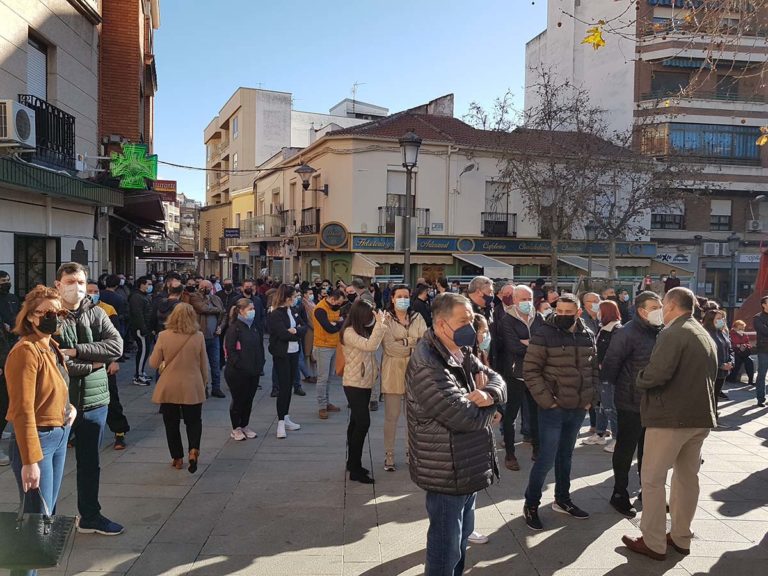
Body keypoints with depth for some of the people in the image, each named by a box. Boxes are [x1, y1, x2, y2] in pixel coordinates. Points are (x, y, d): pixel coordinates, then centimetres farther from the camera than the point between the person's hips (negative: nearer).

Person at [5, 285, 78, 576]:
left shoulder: (52, 347, 7)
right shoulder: (26, 350, -20)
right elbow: (23, 410, -23)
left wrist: (69, 406, 4)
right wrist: (30, 461, -24)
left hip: (59, 435, 9)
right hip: (35, 438, -9)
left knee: (48, 509, 19)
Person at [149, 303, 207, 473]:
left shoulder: (164, 336, -10)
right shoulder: (198, 336, -8)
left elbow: (153, 363, -3)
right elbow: (204, 365, 1)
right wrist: (204, 383, 16)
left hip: (168, 388, 0)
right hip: (192, 388, 0)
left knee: (171, 424, 15)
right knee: (194, 421, 15)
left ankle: (177, 458, 22)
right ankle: (193, 450, -6)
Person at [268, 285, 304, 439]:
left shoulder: (291, 312, 10)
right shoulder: (275, 315, -13)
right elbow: (284, 334, -22)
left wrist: (294, 330, -16)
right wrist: (295, 332, -7)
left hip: (294, 353, 7)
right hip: (282, 355, -7)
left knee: (289, 386, 12)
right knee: (284, 388, -5)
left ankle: (286, 419, 21)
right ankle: (281, 423, 1)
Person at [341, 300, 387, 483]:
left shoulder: (364, 330, 9)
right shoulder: (349, 332, -18)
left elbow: (375, 345, 4)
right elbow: (370, 345, -30)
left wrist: (382, 324, -2)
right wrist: (379, 324, -28)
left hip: (365, 383, 9)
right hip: (354, 384, -9)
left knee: (356, 422, 15)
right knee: (363, 423, -11)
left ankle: (352, 462, 25)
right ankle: (355, 470, -4)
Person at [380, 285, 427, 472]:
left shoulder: (417, 318, 8)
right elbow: (389, 347, -13)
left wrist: (403, 342, -16)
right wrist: (414, 344, -11)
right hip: (393, 372, -3)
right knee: (391, 416, 3)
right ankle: (389, 455, 14)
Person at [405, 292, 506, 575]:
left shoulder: (462, 353, 6)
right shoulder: (426, 366, -27)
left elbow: (496, 379, 3)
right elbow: (466, 416, -30)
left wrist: (488, 394, -20)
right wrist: (483, 401, -9)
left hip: (468, 466, 9)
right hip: (447, 472, -9)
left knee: (461, 536, 25)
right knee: (446, 548, 8)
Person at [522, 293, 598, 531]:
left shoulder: (588, 336, 4)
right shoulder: (544, 335, -13)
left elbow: (594, 368, 15)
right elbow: (530, 371, -13)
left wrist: (591, 397, 6)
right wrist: (546, 400, -16)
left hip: (579, 408, 6)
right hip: (553, 408, -5)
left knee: (565, 456, 19)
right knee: (546, 459, -2)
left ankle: (562, 500, 34)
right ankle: (531, 505, 14)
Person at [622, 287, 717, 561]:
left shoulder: (673, 333, -16)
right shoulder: (706, 336, 13)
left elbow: (656, 374, -25)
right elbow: (711, 375, 21)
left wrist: (640, 379, -6)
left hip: (670, 416, -9)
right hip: (701, 415, 9)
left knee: (653, 478, 1)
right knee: (687, 477, 17)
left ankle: (653, 543, 6)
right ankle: (681, 538, 27)